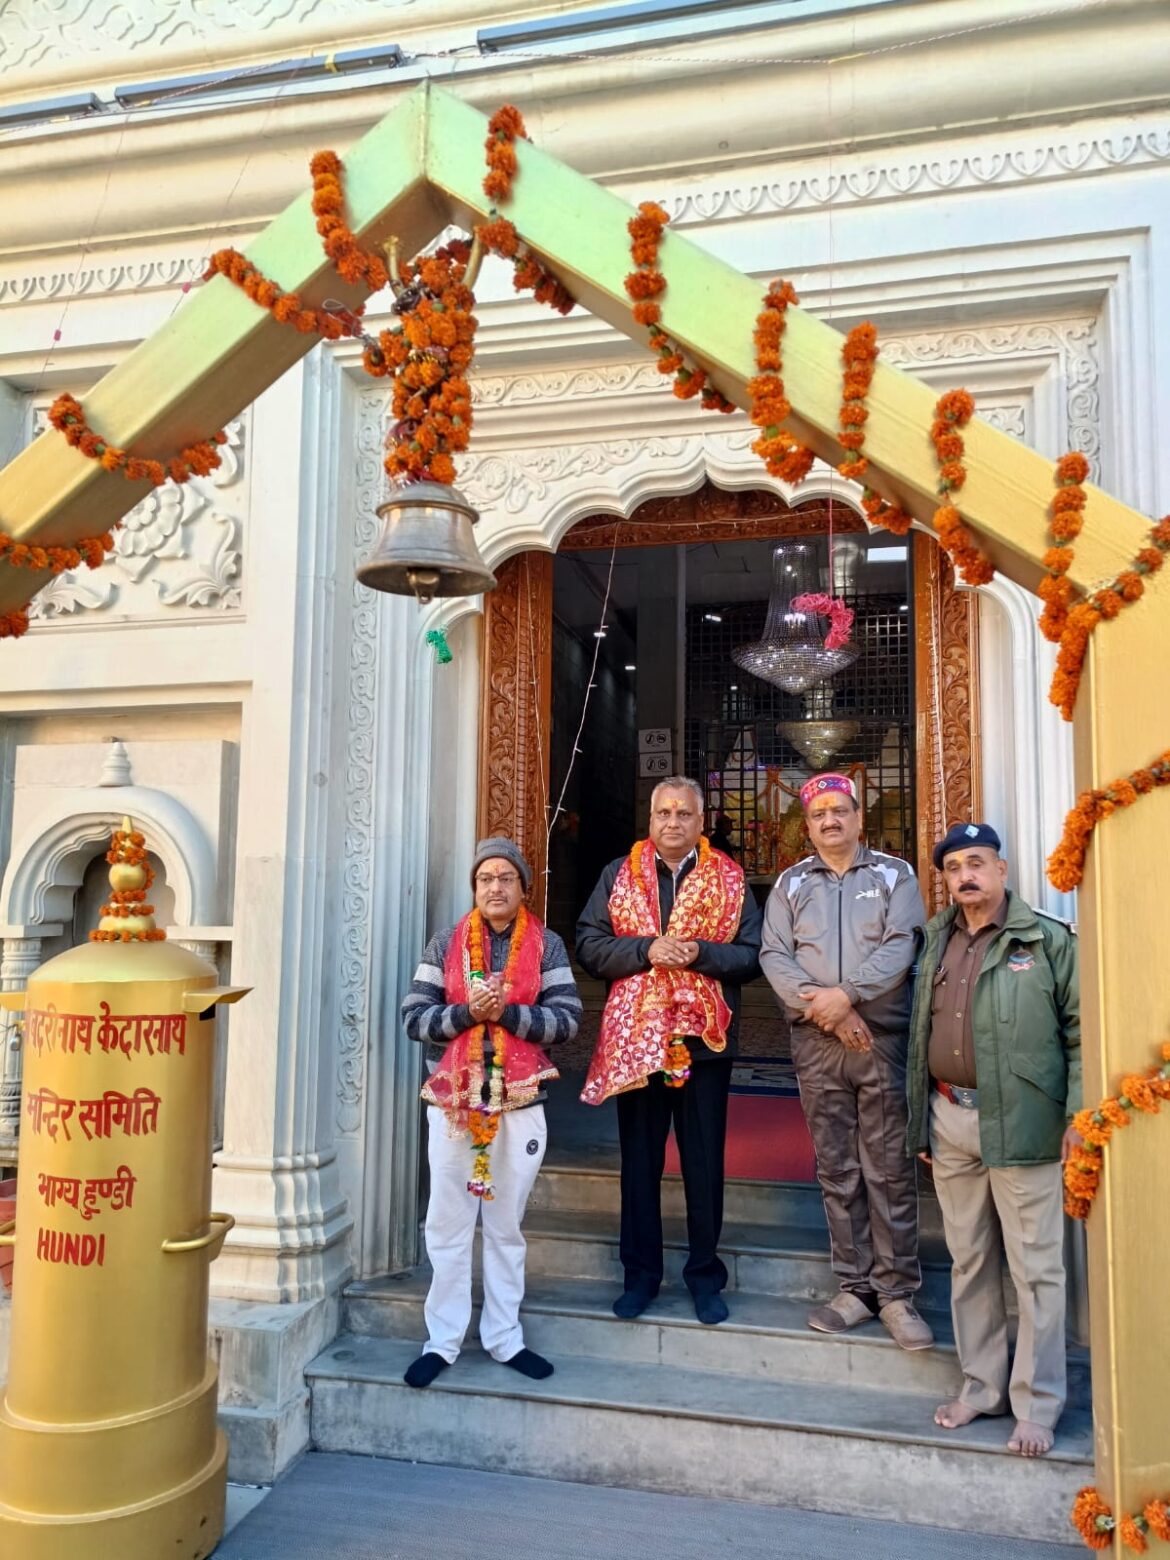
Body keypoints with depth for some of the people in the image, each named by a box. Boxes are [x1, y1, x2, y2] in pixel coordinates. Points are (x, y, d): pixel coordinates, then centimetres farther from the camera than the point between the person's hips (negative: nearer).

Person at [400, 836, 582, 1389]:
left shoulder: (546, 945, 1)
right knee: (449, 1225, 6)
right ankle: (442, 1340, 20)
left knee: (506, 1226, 12)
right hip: (453, 1100, 0)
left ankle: (504, 1337, 26)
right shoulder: (445, 944, 2)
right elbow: (414, 1017, -3)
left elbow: (567, 1020, -7)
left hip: (520, 1103, 0)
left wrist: (506, 1012, -19)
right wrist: (467, 1012, -18)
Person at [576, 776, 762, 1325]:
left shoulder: (730, 879, 4)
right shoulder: (619, 874, 5)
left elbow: (752, 954, -2)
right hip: (635, 1038, 1)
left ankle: (705, 1275, 26)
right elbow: (589, 945, -2)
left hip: (704, 1038, 0)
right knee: (640, 1160, 11)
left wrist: (699, 952, -18)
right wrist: (645, 949, -16)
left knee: (705, 1163, 10)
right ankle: (641, 1273, 26)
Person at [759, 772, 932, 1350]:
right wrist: (823, 1008, -12)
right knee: (837, 1172, 8)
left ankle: (897, 1292, 12)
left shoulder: (893, 875, 7)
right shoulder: (790, 884, 11)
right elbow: (774, 956, 1)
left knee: (889, 1171, 0)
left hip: (883, 1039, -2)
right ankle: (855, 1287, 19)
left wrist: (848, 994, -16)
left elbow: (901, 946, -6)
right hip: (816, 1043, 2)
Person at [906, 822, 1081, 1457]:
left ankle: (1037, 1405, 17)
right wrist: (920, 1118, 14)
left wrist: (1079, 1115, -9)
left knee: (1035, 1267, 3)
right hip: (949, 1120, 5)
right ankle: (982, 1386, 28)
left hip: (1019, 1124, -5)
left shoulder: (1047, 940, -4)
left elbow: (1079, 1029, -4)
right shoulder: (937, 942, 11)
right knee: (969, 1261, 14)